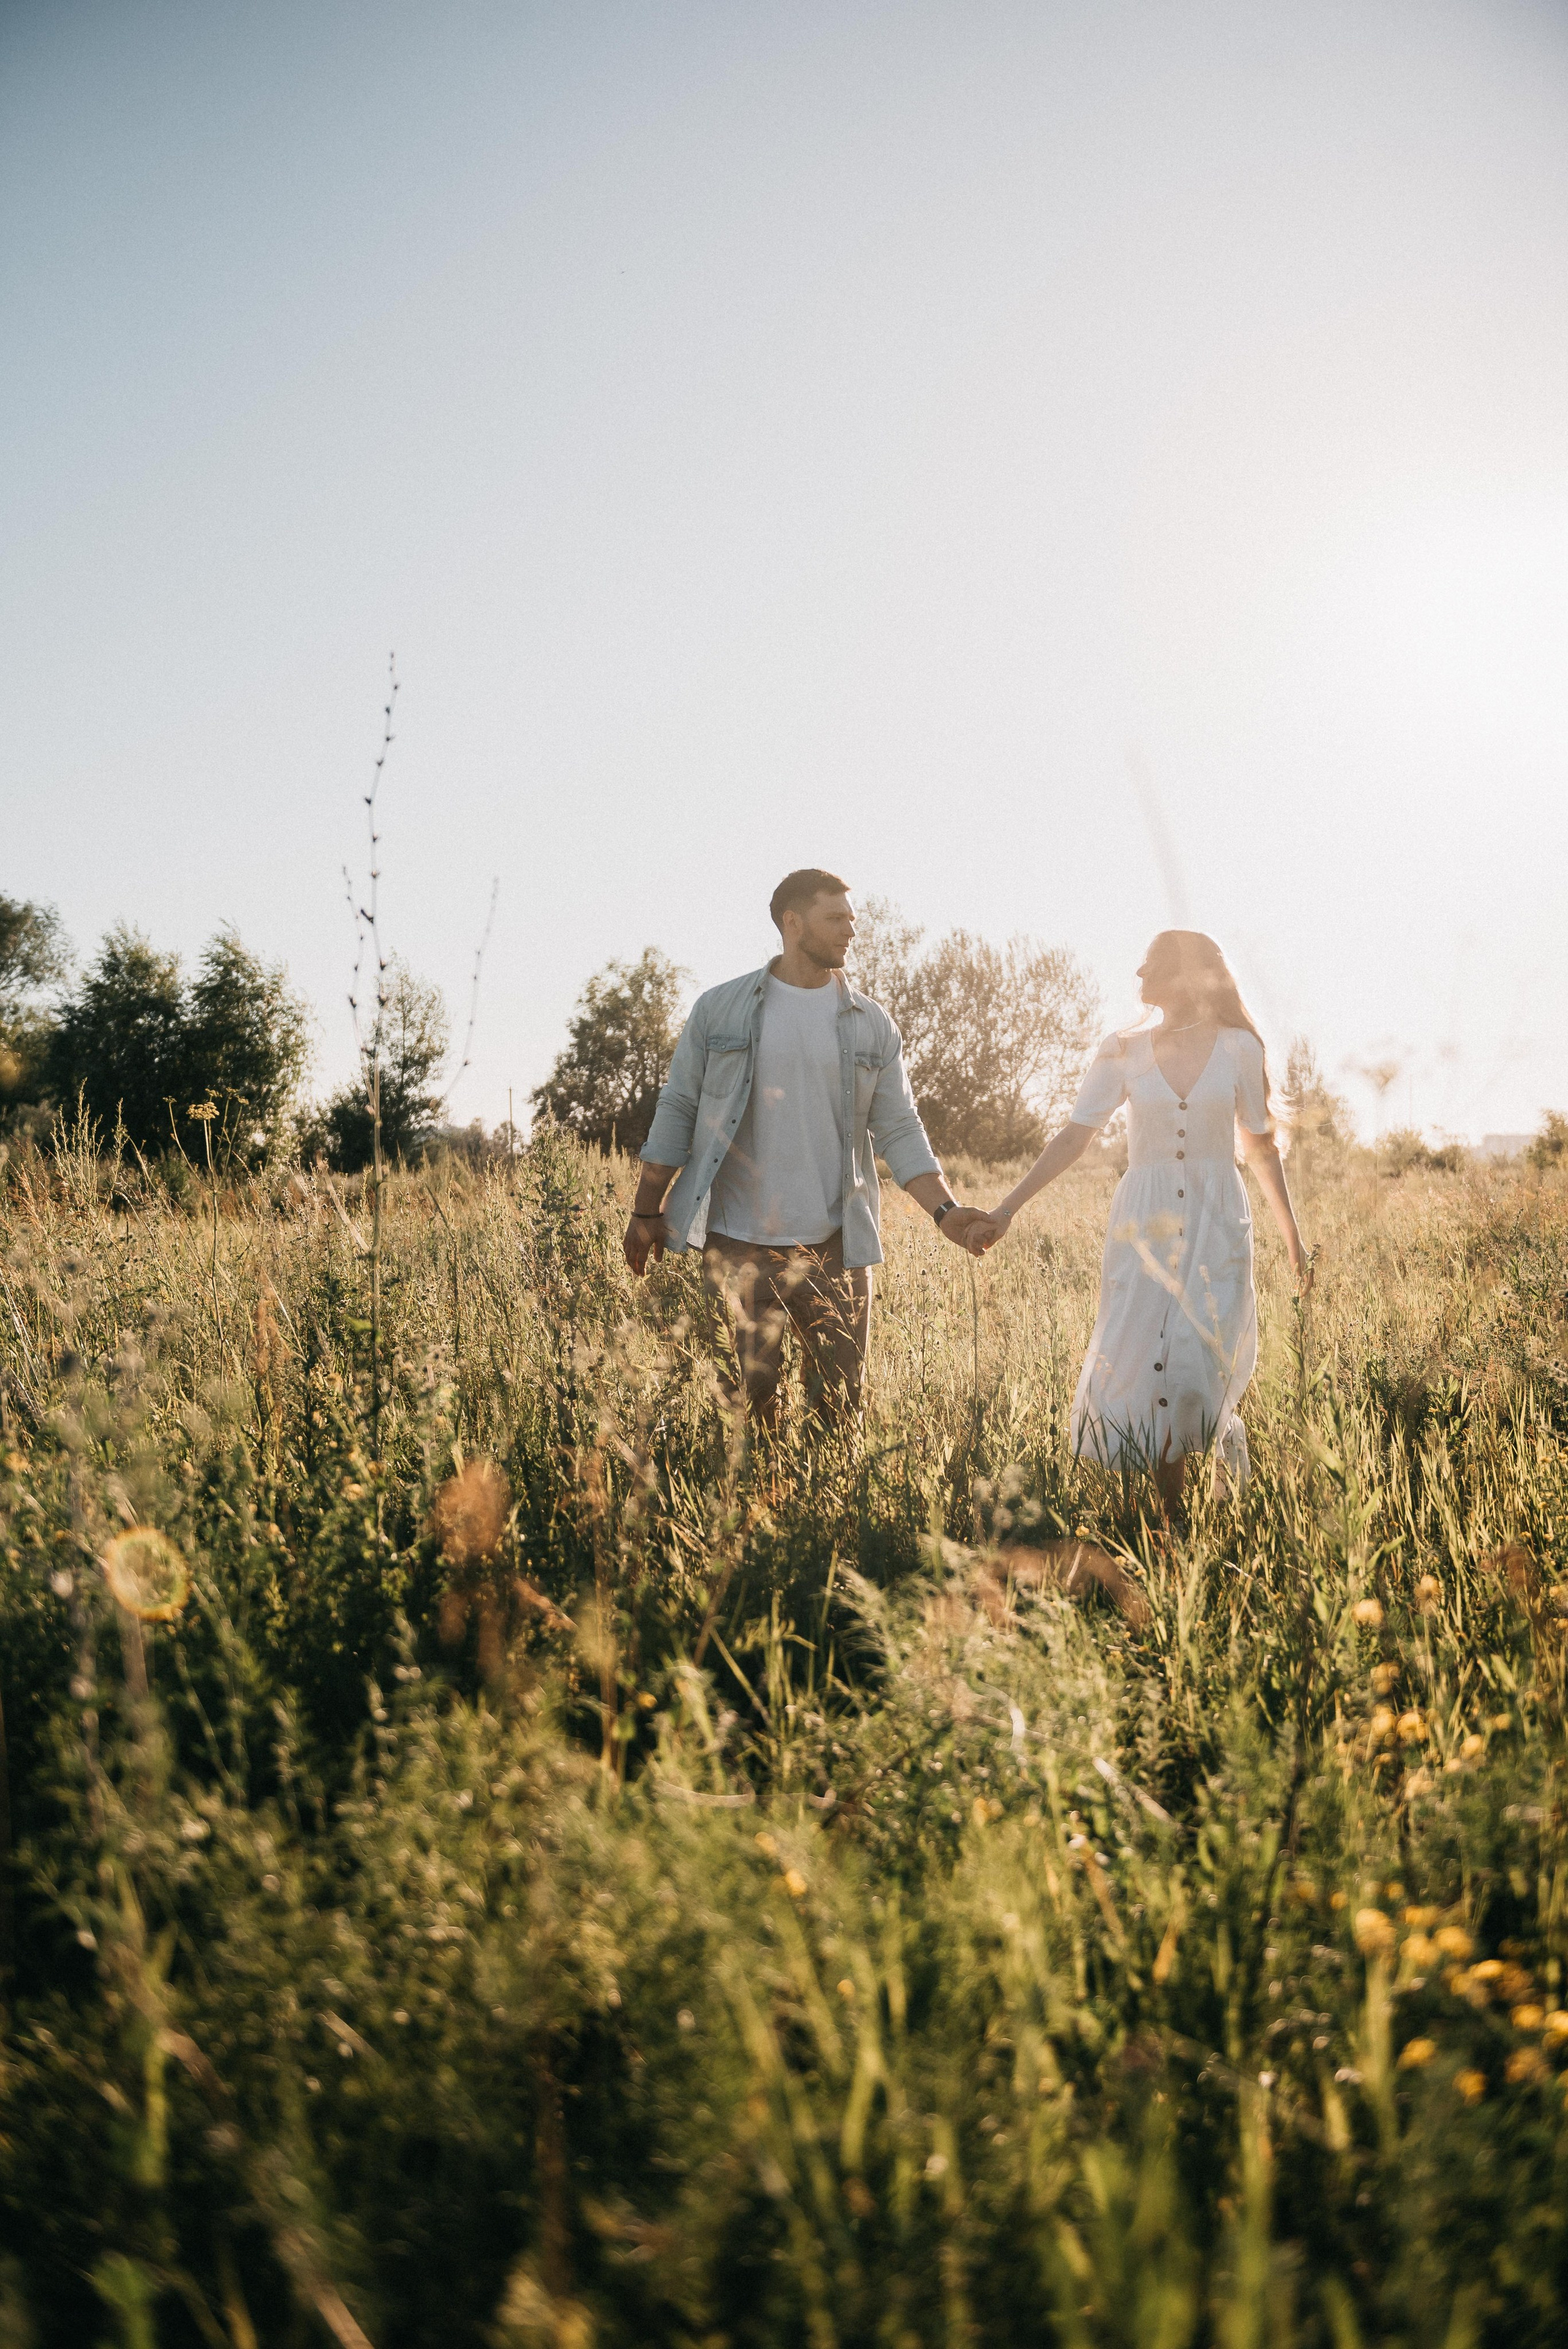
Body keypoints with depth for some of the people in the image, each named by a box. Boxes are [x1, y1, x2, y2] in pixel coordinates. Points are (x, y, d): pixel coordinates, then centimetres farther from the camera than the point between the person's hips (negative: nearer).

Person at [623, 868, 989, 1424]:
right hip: (736, 1246, -2)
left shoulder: (872, 1024, 6)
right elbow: (678, 1111, 5)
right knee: (744, 1403, 1)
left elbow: (899, 1130, 4)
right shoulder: (720, 1010, 2)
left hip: (834, 1246, 2)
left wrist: (944, 1210, -9)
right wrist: (646, 1213, 3)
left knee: (840, 1405, 6)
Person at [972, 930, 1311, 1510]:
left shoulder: (1238, 1049, 1)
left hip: (1216, 1226, -1)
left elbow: (1260, 1147, 10)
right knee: (1144, 1364, -2)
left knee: (1203, 1362, -13)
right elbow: (1072, 1140, 1)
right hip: (1144, 1225, 1)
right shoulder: (1123, 1052, 4)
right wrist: (1006, 1209, -7)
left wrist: (1292, 1236, 13)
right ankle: (1171, 1516, 12)